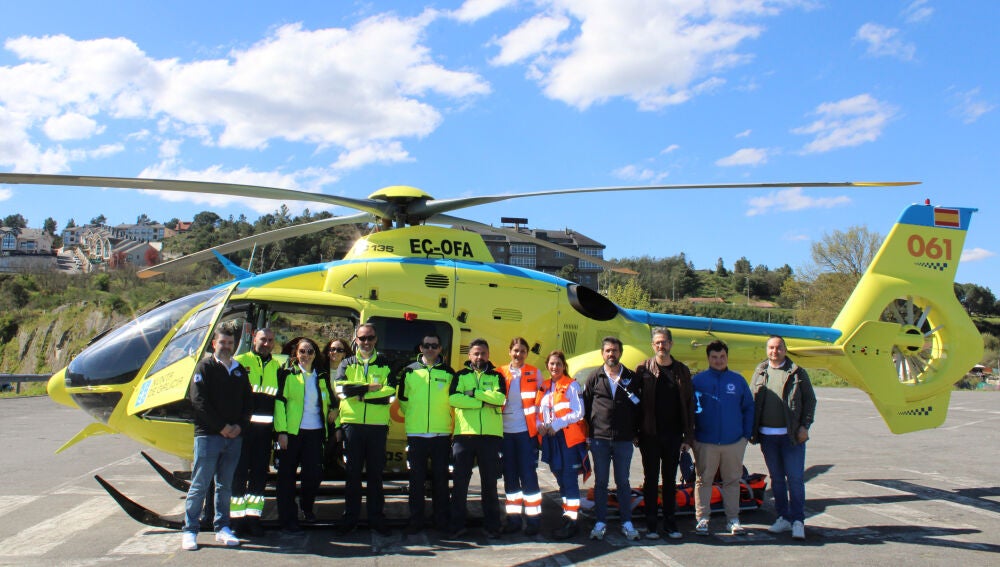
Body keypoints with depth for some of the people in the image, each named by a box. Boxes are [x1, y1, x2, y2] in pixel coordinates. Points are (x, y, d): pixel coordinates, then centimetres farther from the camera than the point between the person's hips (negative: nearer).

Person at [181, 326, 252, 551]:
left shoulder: (240, 370, 15)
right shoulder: (205, 367, 1)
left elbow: (248, 401, 14)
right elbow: (199, 401, -8)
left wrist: (240, 426, -3)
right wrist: (221, 427, -12)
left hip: (234, 437, 5)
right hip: (208, 434, -4)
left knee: (225, 486, 9)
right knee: (200, 484, -3)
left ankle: (222, 528, 15)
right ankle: (190, 530, 4)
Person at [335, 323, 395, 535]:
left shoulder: (385, 364, 11)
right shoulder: (347, 364, 12)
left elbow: (389, 392, -6)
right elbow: (342, 389, -7)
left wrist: (358, 392, -10)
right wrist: (370, 387, -10)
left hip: (378, 425, 0)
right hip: (352, 424, 0)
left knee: (375, 473, 5)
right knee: (353, 473, 5)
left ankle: (376, 518, 12)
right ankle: (350, 517, 13)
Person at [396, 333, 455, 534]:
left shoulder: (449, 373, 5)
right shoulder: (408, 372, 5)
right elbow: (401, 399, 14)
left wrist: (447, 421, 8)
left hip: (441, 434, 0)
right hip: (415, 434, 0)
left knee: (441, 478, 5)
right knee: (416, 478, 4)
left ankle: (442, 519, 14)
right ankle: (415, 520, 12)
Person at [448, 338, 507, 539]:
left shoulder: (496, 376, 14)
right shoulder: (460, 376, 12)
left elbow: (500, 397, -7)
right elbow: (453, 398, -7)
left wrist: (473, 393, -9)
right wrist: (484, 402, -10)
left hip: (491, 434, 0)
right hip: (464, 434, 0)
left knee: (490, 482, 5)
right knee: (460, 481, 3)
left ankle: (492, 525, 12)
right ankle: (457, 525, 11)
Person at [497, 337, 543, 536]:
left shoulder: (534, 373, 5)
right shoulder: (500, 373, 8)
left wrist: (540, 424, 1)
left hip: (526, 431, -2)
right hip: (505, 431, 2)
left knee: (528, 475, -3)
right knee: (509, 475, 7)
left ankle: (533, 519, 4)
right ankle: (513, 518, 15)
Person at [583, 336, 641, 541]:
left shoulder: (631, 378, 5)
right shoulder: (594, 377, 5)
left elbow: (638, 407, 7)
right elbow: (586, 406, 8)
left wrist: (635, 432, 2)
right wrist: (589, 432, 2)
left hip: (624, 439, 0)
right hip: (599, 439, 0)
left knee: (623, 482, 8)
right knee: (600, 482, 5)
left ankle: (627, 523, 16)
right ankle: (600, 522, 13)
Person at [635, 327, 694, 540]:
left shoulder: (681, 371, 5)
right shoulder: (643, 369, -1)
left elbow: (688, 405, 6)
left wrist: (688, 436, 1)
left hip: (673, 435, 2)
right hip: (650, 435, -2)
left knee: (670, 480, 10)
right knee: (651, 479, 6)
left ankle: (670, 523, 19)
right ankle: (651, 524, 13)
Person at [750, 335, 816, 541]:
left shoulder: (797, 373, 1)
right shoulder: (760, 372, 9)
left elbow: (810, 400, 2)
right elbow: (751, 401, 9)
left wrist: (804, 426, -6)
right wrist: (752, 430, 3)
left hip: (792, 435, -3)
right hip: (767, 435, 3)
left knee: (795, 478, -2)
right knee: (776, 478, 11)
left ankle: (798, 520, 6)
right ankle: (783, 517, 21)